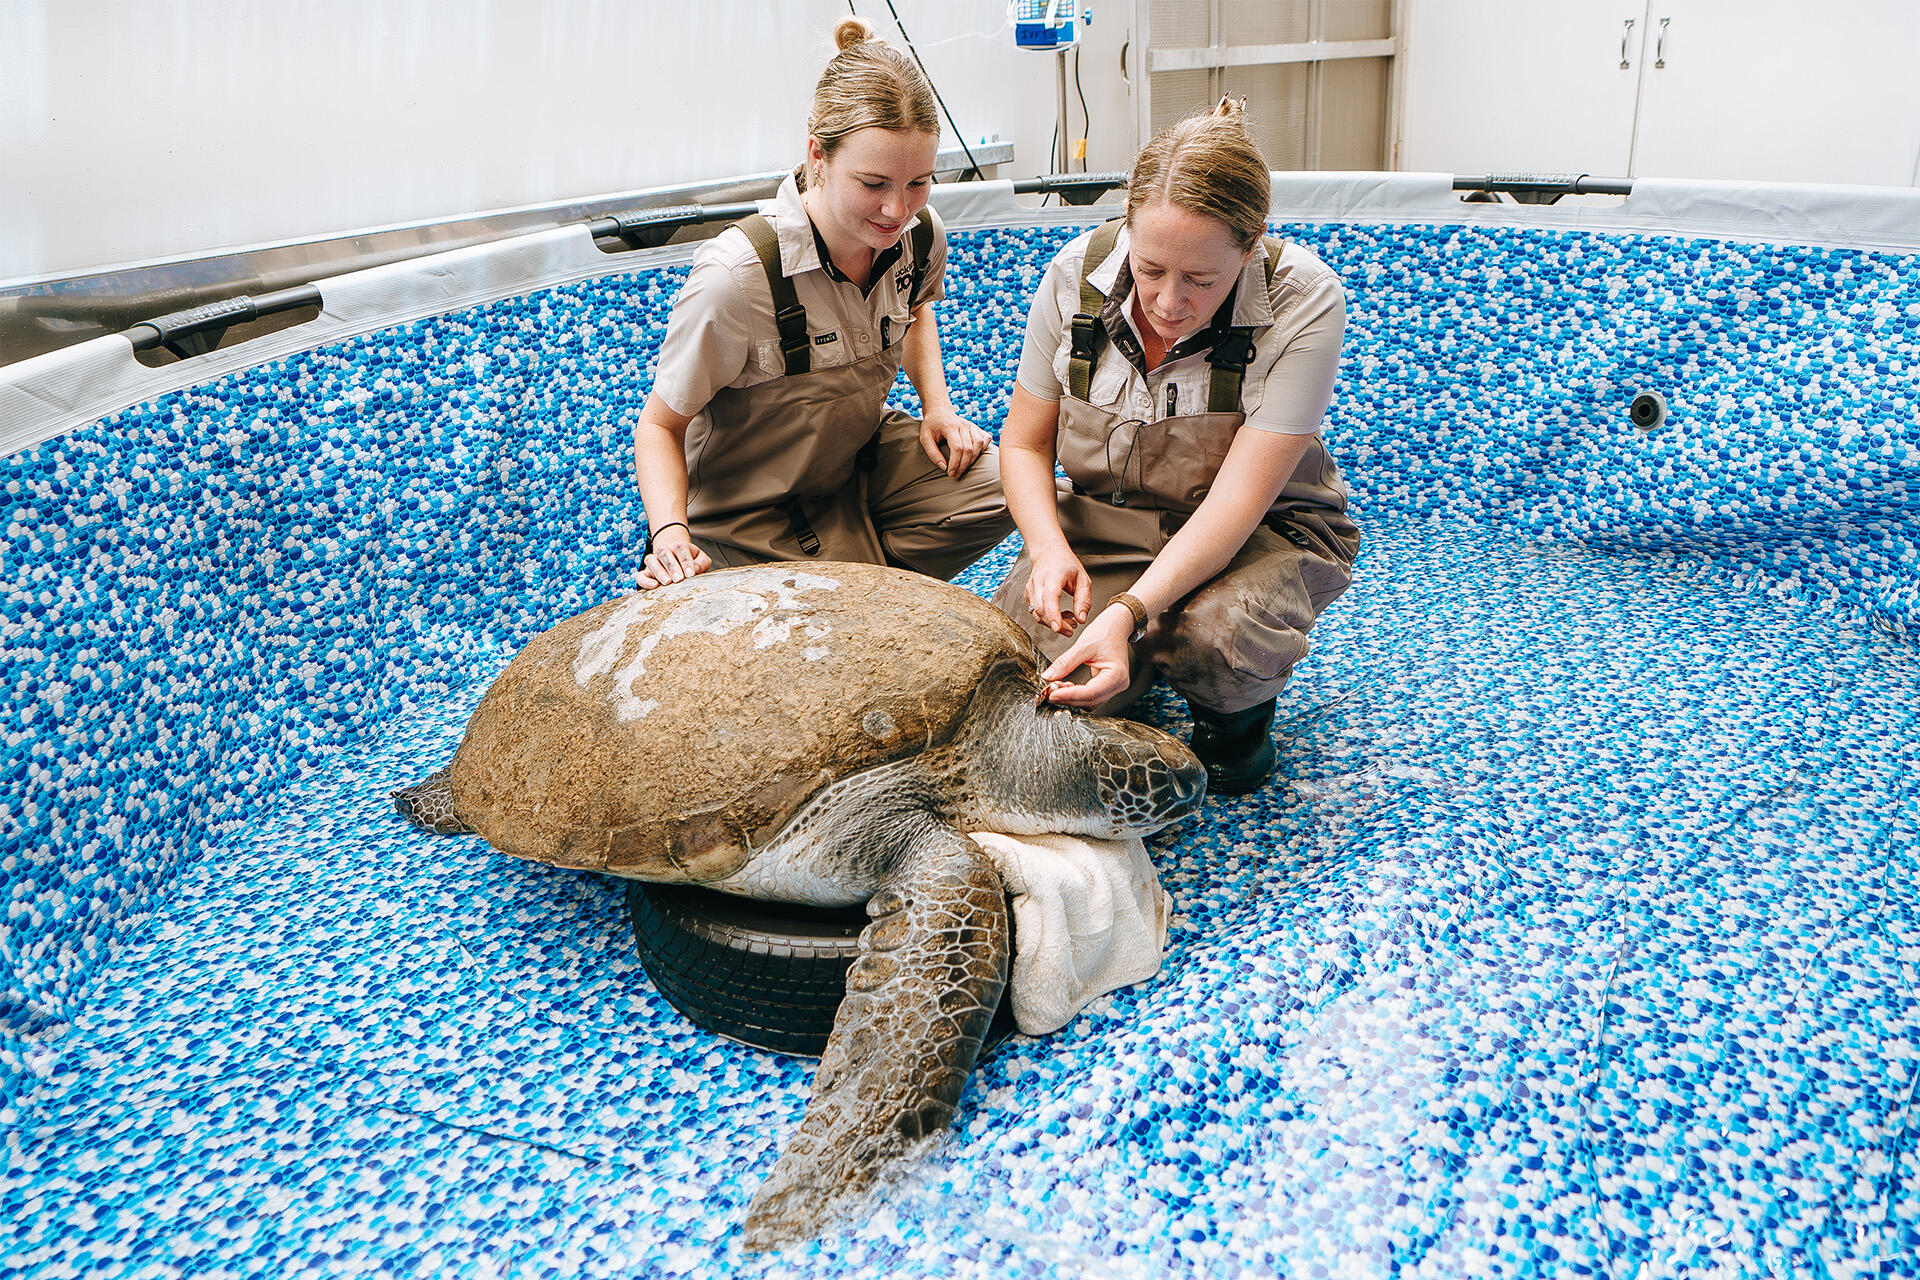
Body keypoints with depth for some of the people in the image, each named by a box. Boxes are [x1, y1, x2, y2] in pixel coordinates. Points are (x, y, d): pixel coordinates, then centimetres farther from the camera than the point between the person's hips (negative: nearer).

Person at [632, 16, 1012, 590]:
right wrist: (670, 533, -35)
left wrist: (936, 404, 0)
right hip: (754, 509, -5)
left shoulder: (921, 236, -12)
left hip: (865, 455, 6)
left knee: (1002, 486, -16)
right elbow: (660, 426, -18)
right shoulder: (736, 277, -32)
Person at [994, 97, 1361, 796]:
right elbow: (1024, 441, -3)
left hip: (1259, 530, -3)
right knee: (1027, 661, -24)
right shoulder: (1077, 274, -14)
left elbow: (1236, 500, -28)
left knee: (1214, 640, -37)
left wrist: (1129, 611, -41)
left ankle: (1238, 712, 2)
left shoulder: (1304, 303, -24)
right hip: (1101, 517, 3)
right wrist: (1049, 549, -23)